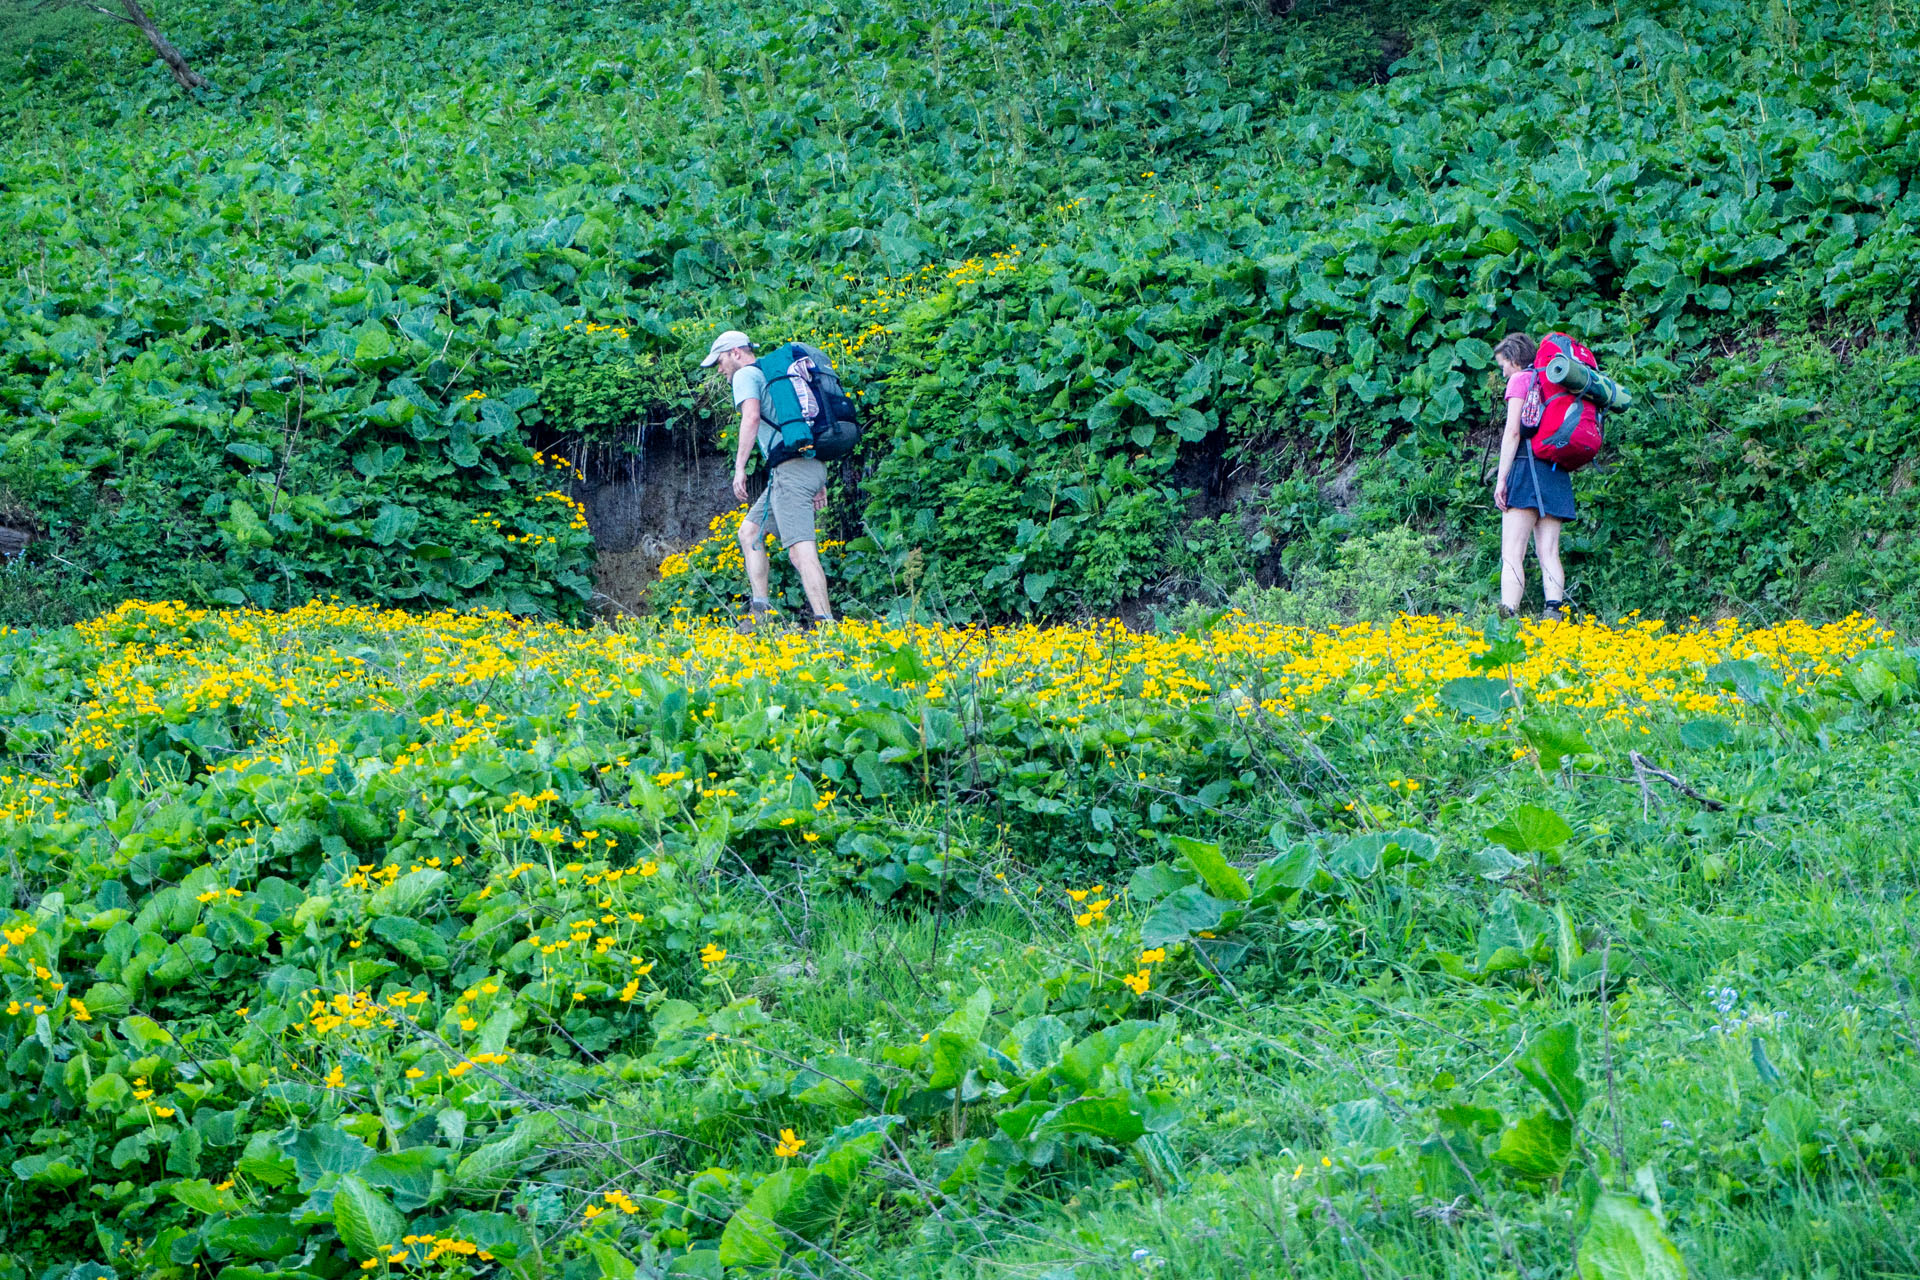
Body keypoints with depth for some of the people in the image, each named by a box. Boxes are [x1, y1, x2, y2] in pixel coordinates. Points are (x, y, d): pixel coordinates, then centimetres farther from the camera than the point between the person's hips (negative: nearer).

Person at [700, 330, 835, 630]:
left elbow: (751, 417, -17)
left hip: (791, 467, -10)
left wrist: (739, 467, -14)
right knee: (750, 531, 18)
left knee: (800, 549, -17)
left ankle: (824, 624, -25)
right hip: (813, 465, 10)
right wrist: (819, 483, 26)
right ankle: (760, 609, 12)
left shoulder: (746, 375, 2)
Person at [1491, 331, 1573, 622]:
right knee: (1549, 551, 1)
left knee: (1512, 552, -13)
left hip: (1528, 466, -7)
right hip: (1558, 474, 7)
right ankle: (1554, 613, -14)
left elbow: (1513, 431, -9)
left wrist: (1501, 478, -11)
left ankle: (1507, 619, -26)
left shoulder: (1520, 380, 1)